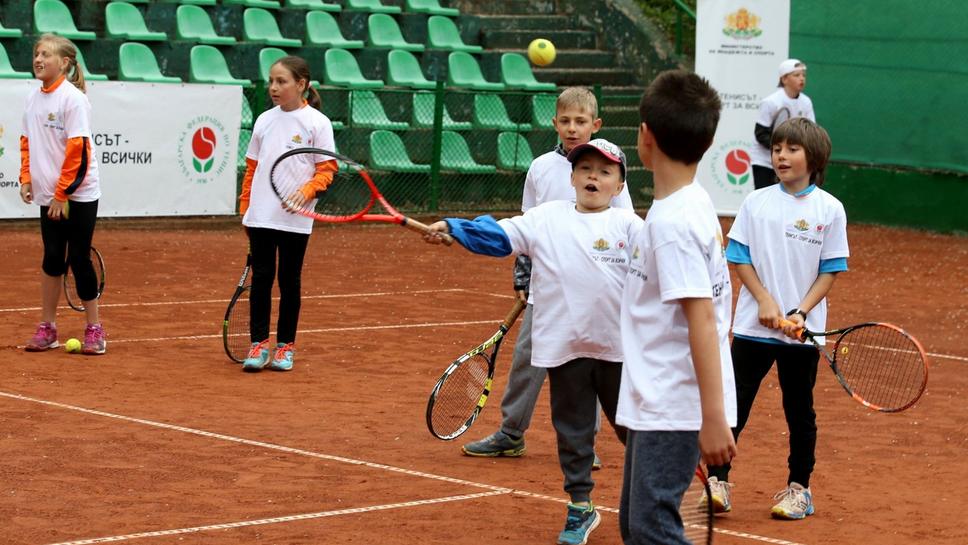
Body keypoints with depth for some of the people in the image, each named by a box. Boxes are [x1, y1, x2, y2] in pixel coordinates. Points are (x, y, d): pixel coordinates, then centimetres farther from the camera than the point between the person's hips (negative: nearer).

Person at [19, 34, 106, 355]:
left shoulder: (73, 98, -13)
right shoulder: (33, 99, 8)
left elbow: (78, 149, -16)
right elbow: (27, 142, 17)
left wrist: (62, 193, -16)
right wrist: (26, 178, 3)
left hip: (78, 196, -6)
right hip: (48, 196, 6)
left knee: (79, 259, -2)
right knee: (53, 258, 7)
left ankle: (94, 330, 8)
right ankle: (47, 329, 14)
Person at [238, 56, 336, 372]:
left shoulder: (317, 123, -3)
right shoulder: (265, 121, 9)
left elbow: (326, 169, -5)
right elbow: (252, 167, 15)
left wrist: (306, 192, -21)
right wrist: (245, 208, 12)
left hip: (295, 219, -3)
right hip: (260, 216, 3)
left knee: (290, 281, 5)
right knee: (261, 278, 1)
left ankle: (285, 346, 14)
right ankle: (259, 344, 8)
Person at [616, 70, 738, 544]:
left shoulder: (673, 223, -19)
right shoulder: (690, 205, 9)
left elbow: (701, 319, -24)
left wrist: (714, 418, -25)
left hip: (673, 411, -10)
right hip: (654, 401, 10)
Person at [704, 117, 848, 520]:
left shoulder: (830, 209, -2)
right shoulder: (756, 202, 2)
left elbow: (830, 271, -2)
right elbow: (740, 258, 3)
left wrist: (801, 312, -13)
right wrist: (764, 300, -10)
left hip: (802, 331, -1)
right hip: (753, 325, 1)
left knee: (800, 411, 9)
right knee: (733, 404, -1)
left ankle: (798, 488, 20)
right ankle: (718, 481, 6)